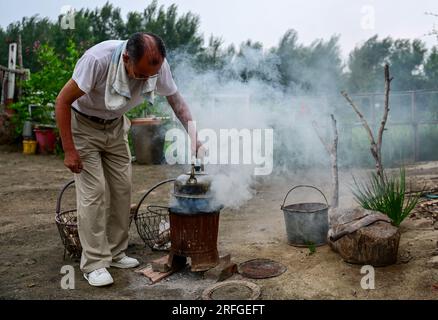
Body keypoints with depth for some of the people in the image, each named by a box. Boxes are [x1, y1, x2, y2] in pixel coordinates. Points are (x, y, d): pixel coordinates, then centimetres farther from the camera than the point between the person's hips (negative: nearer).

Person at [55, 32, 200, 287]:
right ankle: (94, 263, 0)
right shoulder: (98, 59, -35)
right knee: (93, 193, -11)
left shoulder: (159, 66, -20)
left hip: (115, 126, 5)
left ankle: (116, 253, 17)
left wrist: (194, 137, -14)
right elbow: (63, 101, -24)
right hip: (83, 124, -5)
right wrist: (69, 150, -24)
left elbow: (176, 100, -4)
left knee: (122, 189, 3)